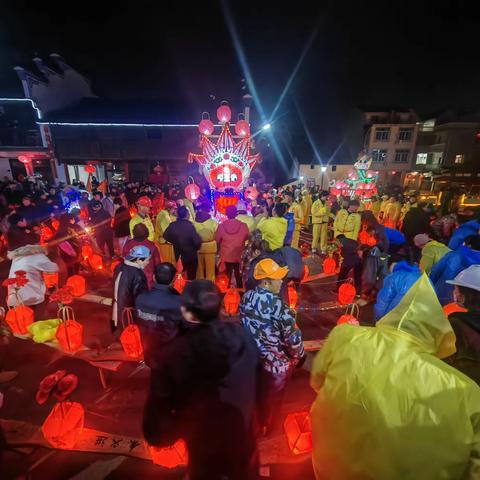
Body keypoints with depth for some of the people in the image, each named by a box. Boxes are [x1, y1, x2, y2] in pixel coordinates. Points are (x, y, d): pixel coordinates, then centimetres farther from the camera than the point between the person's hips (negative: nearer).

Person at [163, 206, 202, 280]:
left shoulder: (172, 225, -11)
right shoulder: (189, 225, -25)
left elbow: (165, 236, 4)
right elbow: (197, 241, -27)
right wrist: (195, 249, -5)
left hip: (179, 256, 5)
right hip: (191, 255, -4)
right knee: (191, 276, 14)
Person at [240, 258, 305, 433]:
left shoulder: (246, 297, -13)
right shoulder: (279, 307, -33)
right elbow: (293, 339, -22)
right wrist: (299, 356, -1)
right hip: (277, 362, -5)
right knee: (272, 397, 25)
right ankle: (265, 426, 51)